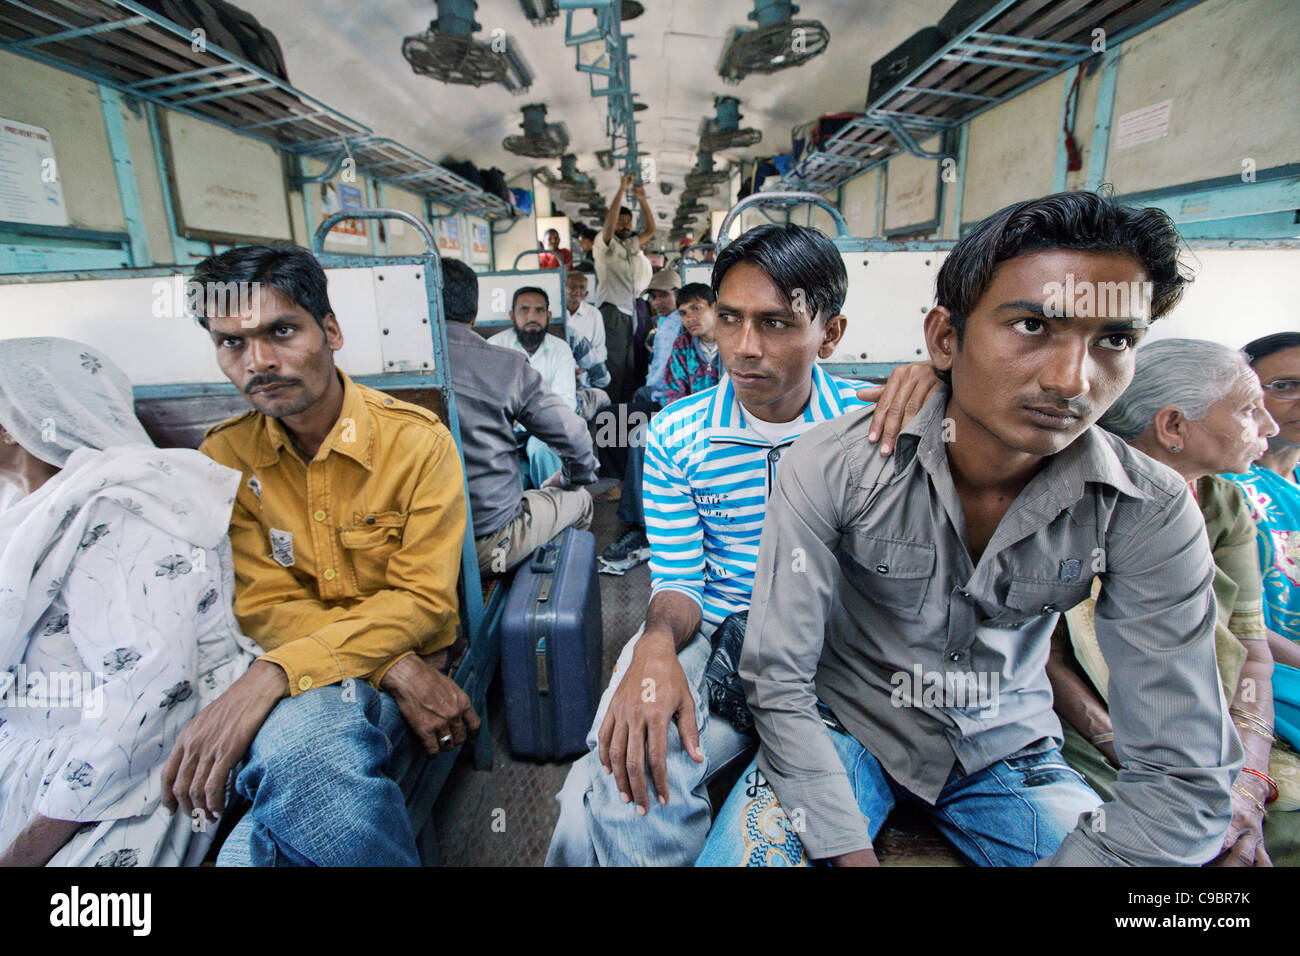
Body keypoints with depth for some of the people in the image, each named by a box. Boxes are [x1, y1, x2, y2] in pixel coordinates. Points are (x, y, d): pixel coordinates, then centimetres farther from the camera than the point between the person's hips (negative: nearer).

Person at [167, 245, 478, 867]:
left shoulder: (417, 438, -9)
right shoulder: (225, 455, 2)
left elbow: (422, 600, -12)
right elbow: (265, 606, -2)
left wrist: (272, 674, -25)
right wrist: (397, 668, -18)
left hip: (411, 659, -2)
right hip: (291, 678, 3)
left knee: (298, 734, -33)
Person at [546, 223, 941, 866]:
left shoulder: (869, 418, -2)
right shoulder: (675, 437, -2)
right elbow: (679, 582, -1)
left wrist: (941, 381, -25)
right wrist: (657, 646, -25)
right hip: (714, 637, 0)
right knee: (623, 791, -25)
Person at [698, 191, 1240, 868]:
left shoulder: (1152, 514, -15)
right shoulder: (832, 468, -22)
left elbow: (1183, 776, -12)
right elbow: (777, 680, -18)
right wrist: (854, 855, -24)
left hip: (1007, 752, 3)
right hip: (844, 730, -2)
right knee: (737, 854, -25)